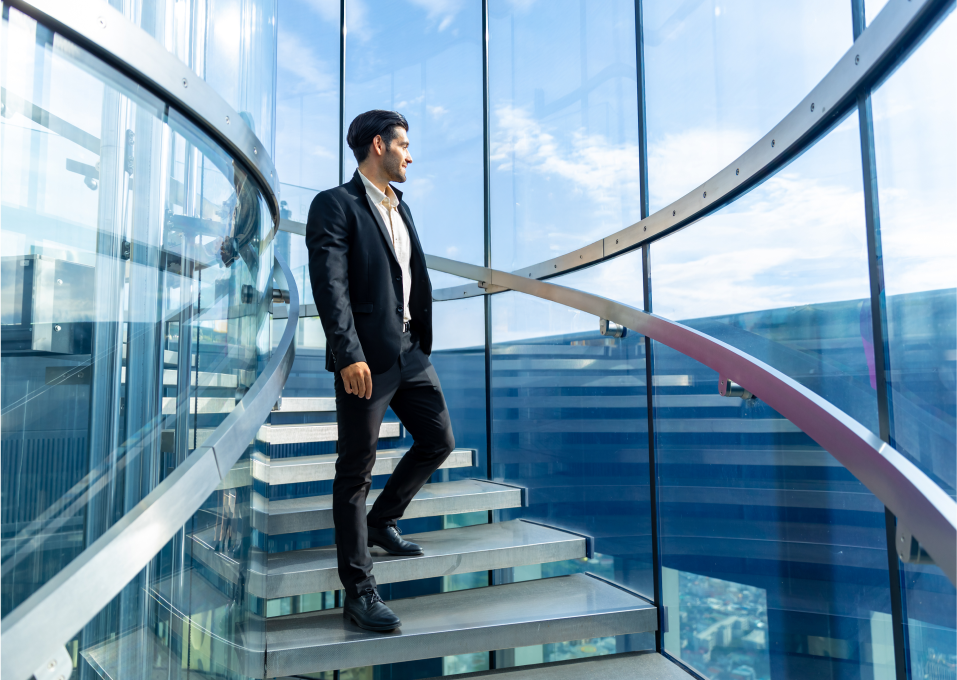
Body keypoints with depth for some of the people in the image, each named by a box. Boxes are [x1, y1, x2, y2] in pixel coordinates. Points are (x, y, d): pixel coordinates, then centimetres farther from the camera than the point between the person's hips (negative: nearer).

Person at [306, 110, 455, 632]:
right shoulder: (335, 205, -5)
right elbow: (330, 284, -16)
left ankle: (380, 522, 35)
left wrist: (422, 342, 16)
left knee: (438, 441, 15)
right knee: (356, 470, 1)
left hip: (410, 353, 9)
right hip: (367, 359, -8)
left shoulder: (401, 208, 20)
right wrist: (349, 354, -25)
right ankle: (357, 591, 12)